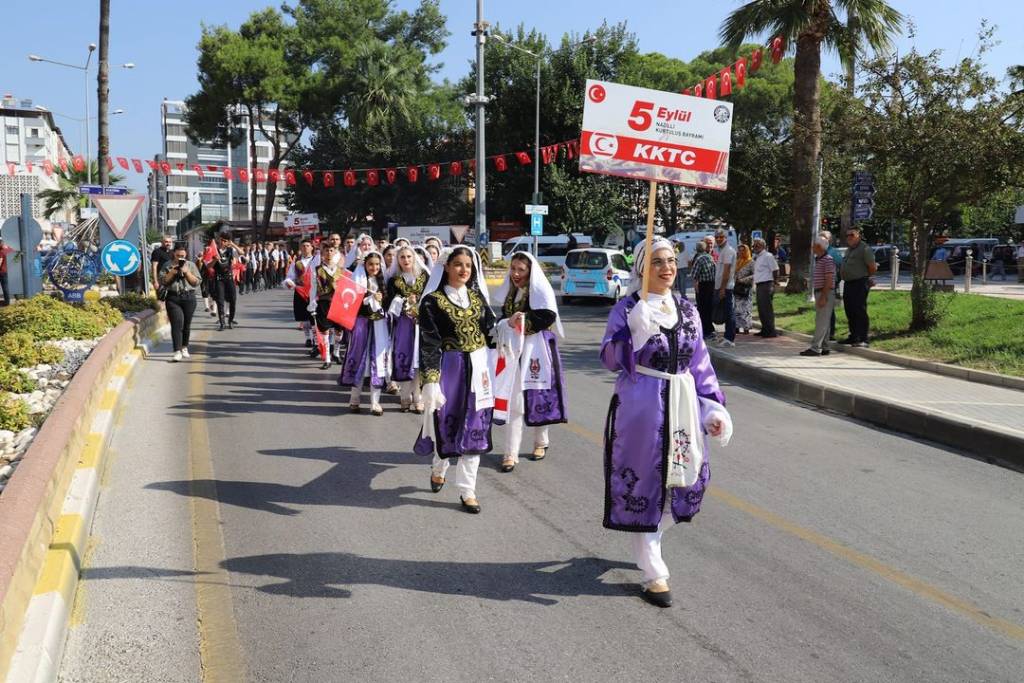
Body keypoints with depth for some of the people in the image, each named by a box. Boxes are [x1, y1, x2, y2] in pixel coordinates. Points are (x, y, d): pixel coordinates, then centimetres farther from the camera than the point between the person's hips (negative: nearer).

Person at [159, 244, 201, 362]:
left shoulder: (191, 265, 9)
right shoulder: (167, 265, 8)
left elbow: (197, 282, 2)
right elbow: (162, 281, 2)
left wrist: (187, 272, -10)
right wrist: (172, 272, -10)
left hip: (189, 298, 1)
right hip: (173, 298, -1)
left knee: (186, 324, 9)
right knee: (177, 324, -12)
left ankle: (184, 348, 28)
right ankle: (177, 352, -16)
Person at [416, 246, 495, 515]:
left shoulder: (477, 295, 7)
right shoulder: (433, 301, -7)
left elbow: (490, 328, 14)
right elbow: (428, 344, -12)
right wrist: (431, 381, -20)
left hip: (477, 368, 4)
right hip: (449, 369, -4)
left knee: (473, 427, 3)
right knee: (447, 423, 7)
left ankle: (467, 490, 10)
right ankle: (439, 467, 38)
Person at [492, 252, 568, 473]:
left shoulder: (541, 291, -8)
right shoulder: (510, 291, 11)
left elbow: (547, 317, -19)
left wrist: (521, 321, -18)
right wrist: (505, 323, -5)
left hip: (535, 350, -4)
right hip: (513, 349, 5)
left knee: (538, 398, 8)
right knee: (514, 401, -1)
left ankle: (541, 442, 30)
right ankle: (511, 454, 0)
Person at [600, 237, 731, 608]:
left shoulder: (687, 310, 9)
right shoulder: (627, 309, -7)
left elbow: (700, 363, 11)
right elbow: (610, 360, -14)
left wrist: (713, 407, 6)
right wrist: (634, 331, -28)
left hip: (682, 406, 6)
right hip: (641, 406, -5)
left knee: (683, 480, 11)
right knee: (644, 482, 1)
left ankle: (647, 543, 40)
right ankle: (653, 573, 13)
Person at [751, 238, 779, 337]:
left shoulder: (768, 256, -9)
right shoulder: (756, 257, 18)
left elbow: (775, 271, -11)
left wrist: (773, 284, -11)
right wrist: (755, 287, 16)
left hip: (766, 285, -9)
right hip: (759, 285, 9)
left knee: (767, 308, -8)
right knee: (761, 309, 13)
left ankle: (771, 331, -5)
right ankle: (765, 330, 21)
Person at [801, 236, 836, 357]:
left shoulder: (827, 260, -14)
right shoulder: (818, 259, 16)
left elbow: (829, 280, -19)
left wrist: (823, 297, -23)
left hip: (826, 294, -10)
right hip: (819, 293, 10)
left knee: (821, 322, -10)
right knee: (822, 322, 11)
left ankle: (815, 348, -12)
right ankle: (824, 348, 14)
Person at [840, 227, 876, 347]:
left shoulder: (864, 249, -9)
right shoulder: (849, 250, 18)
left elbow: (873, 268, -12)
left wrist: (864, 276, 1)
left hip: (860, 284, -9)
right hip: (848, 284, 9)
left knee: (860, 311, -10)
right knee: (850, 312, 12)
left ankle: (863, 339, -9)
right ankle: (853, 336, 22)